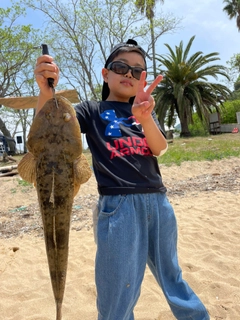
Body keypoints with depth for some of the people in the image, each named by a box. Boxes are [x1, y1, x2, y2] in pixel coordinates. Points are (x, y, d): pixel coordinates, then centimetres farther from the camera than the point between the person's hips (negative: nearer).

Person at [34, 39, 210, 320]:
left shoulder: (145, 109, 15)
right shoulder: (93, 110, 5)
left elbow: (160, 148, -4)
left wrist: (144, 116, -25)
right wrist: (46, 92, -30)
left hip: (158, 202, 4)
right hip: (118, 206, -3)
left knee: (170, 276, 20)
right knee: (119, 294, 3)